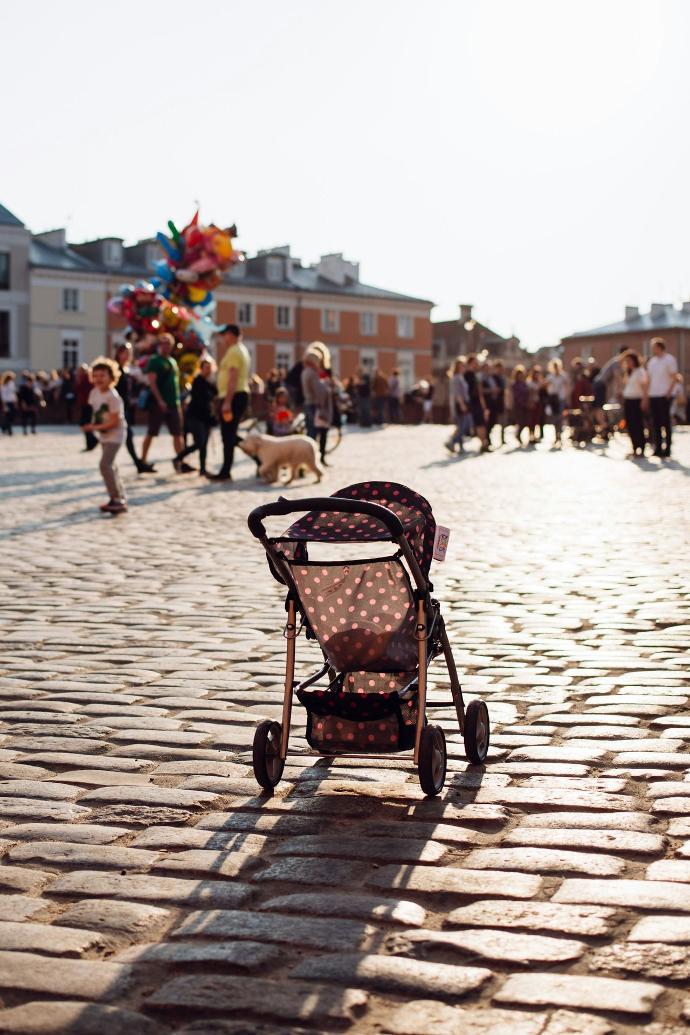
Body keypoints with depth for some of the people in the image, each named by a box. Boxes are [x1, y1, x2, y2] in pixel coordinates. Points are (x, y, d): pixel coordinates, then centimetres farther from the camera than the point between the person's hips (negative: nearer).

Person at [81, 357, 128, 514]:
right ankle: (121, 498, 24)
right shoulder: (94, 393, 3)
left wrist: (95, 427, -24)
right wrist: (92, 425, 0)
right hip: (103, 435, 9)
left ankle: (116, 500, -13)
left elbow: (115, 422, -22)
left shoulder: (112, 397, -21)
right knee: (110, 466, 14)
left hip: (115, 434, -9)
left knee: (105, 464, -18)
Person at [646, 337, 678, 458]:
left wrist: (669, 392, -15)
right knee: (656, 423, 8)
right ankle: (657, 448, 13)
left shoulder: (669, 359, -4)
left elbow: (674, 378, -6)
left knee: (665, 423, -3)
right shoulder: (651, 361, 14)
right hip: (653, 396, 6)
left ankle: (667, 448, 1)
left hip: (664, 396, -6)